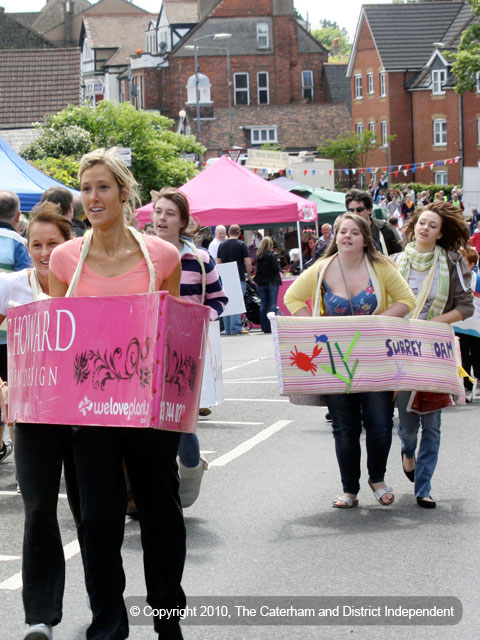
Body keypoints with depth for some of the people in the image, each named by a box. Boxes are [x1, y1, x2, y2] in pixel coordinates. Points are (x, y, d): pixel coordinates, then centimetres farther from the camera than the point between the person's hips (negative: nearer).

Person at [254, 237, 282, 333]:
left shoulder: (258, 256, 1)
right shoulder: (272, 255, -12)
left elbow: (257, 268, 5)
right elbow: (276, 268, -14)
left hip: (261, 282, 4)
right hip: (272, 282, -4)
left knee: (263, 305, 8)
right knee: (272, 304, -1)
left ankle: (265, 327, 8)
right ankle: (272, 327, -7)